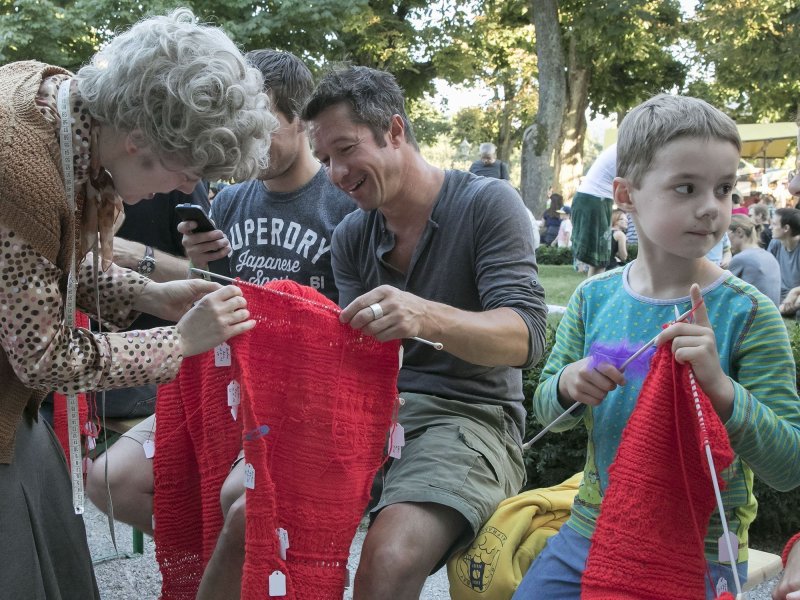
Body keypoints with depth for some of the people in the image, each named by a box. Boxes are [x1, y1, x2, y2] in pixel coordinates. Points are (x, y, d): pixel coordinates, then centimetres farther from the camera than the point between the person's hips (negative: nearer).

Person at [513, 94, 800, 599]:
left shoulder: (748, 312, -13)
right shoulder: (593, 298, -3)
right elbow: (548, 410, 6)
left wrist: (721, 387, -31)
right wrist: (568, 385, -16)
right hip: (590, 533, 4)